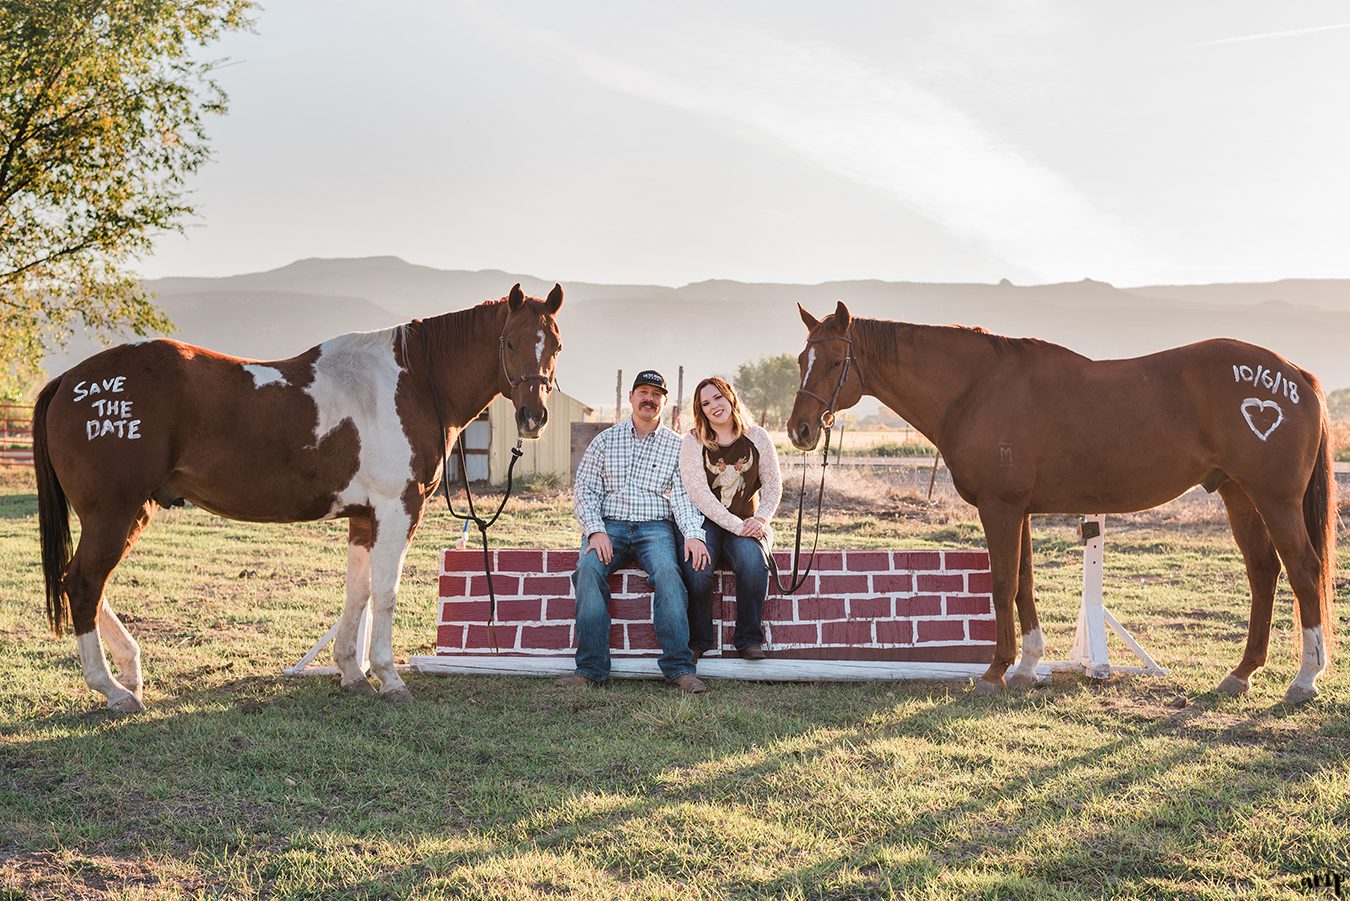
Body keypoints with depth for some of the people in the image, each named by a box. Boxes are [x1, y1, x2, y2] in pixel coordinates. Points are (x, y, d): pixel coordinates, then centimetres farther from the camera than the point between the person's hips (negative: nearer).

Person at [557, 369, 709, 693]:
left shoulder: (676, 445, 12)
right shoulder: (606, 440, 13)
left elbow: (682, 494, 2)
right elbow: (584, 489, 7)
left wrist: (693, 534, -17)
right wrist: (595, 531, -10)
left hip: (655, 526, -1)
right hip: (608, 524, 1)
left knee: (667, 572, -32)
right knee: (589, 569, -30)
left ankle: (679, 667, -34)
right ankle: (591, 668, -30)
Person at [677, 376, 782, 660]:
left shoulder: (756, 437, 7)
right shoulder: (693, 442, 0)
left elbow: (773, 484, 7)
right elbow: (698, 493, -10)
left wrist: (760, 518, -12)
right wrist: (736, 525, -19)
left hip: (747, 524, 1)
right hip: (704, 522, -1)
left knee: (752, 559, -32)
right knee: (697, 563, -32)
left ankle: (748, 638, -18)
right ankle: (698, 639, -15)